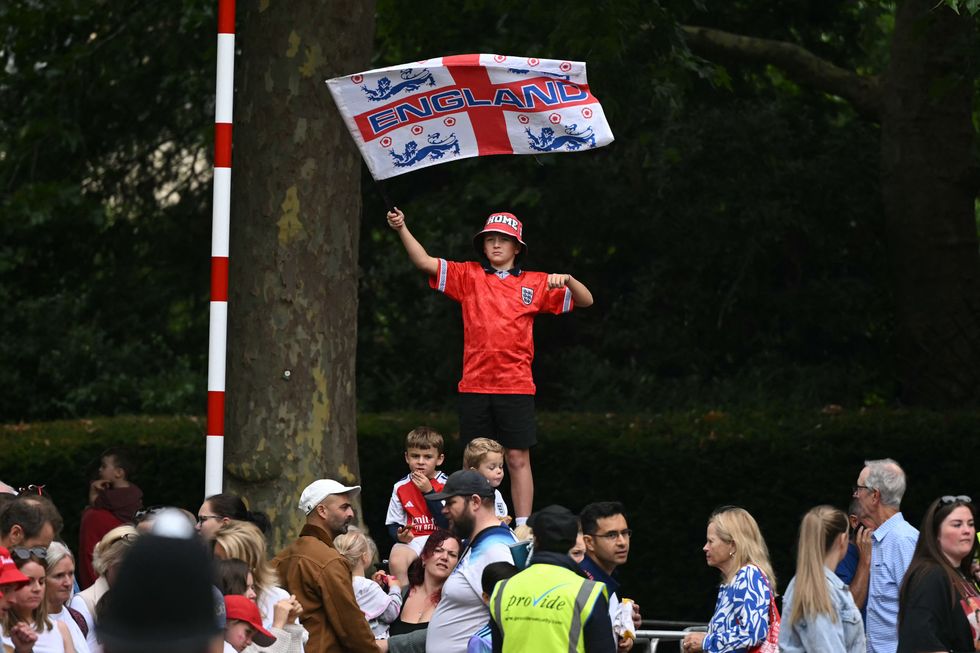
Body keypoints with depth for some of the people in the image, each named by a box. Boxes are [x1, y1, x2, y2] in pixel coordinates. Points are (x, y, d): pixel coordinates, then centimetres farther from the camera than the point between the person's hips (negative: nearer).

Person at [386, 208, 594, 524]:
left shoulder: (534, 284, 9)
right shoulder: (469, 276, 9)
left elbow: (585, 301, 10)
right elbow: (425, 262, 2)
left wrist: (566, 280, -10)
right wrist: (402, 228, -11)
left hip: (516, 386, -1)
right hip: (474, 387, 1)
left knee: (518, 459, -1)